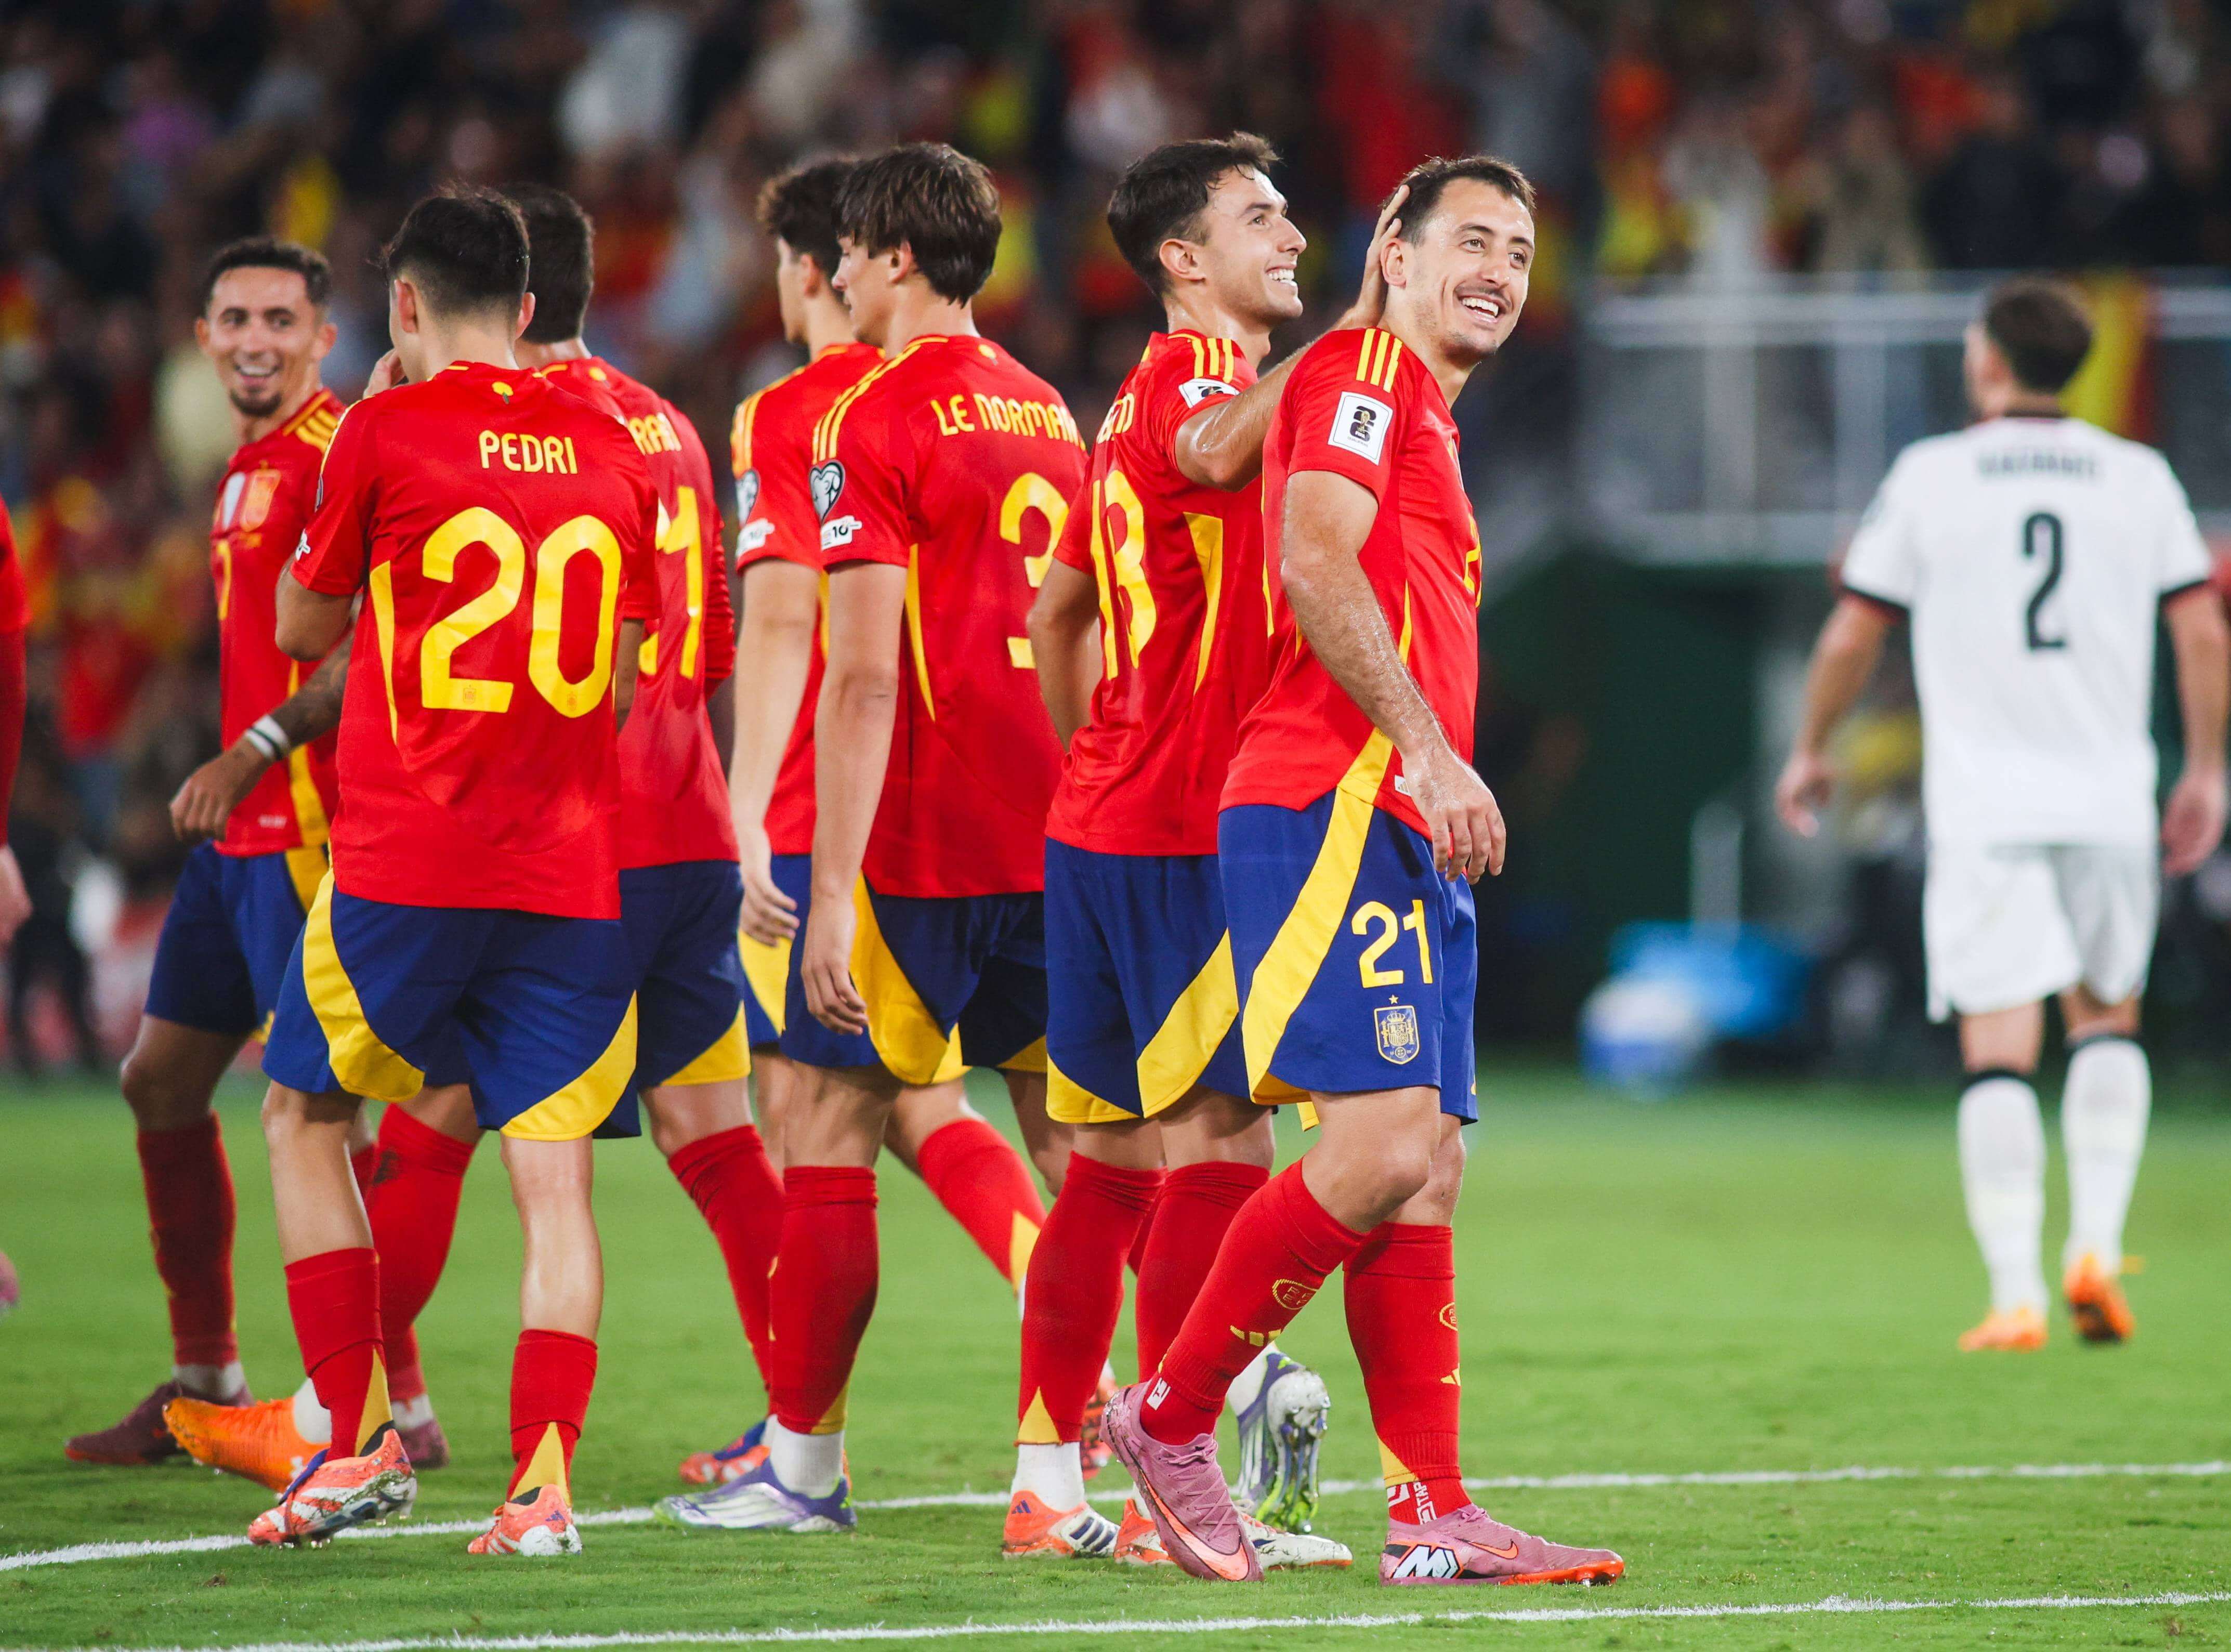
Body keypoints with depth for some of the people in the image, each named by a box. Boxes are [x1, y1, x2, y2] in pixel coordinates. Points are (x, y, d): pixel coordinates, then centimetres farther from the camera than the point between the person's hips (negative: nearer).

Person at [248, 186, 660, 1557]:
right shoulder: (611, 451, 8)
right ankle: (545, 1479, -10)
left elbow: (306, 629, 10)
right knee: (553, 1172, 2)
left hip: (406, 867, -3)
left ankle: (363, 1441, 8)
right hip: (575, 867, 3)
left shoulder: (388, 432, -4)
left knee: (305, 1115, 15)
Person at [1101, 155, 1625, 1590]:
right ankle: (1170, 1419, -4)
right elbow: (1316, 561, -17)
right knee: (1380, 1142, -17)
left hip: (1406, 836, 10)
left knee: (1428, 1167, 4)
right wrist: (1427, 749, -22)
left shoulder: (1424, 424, 26)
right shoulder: (1360, 371, -3)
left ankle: (1433, 1515, 2)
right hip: (1333, 810, -10)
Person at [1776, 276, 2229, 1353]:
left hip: (1984, 809, -2)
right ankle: (2096, 1243, 3)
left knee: (1999, 1050, -3)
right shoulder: (2140, 477, 6)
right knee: (2108, 1021, 19)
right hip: (2110, 803, 2)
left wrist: (1810, 750, 18)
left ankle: (2014, 1294, -11)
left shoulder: (1929, 477, 1)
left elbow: (1852, 635, 4)